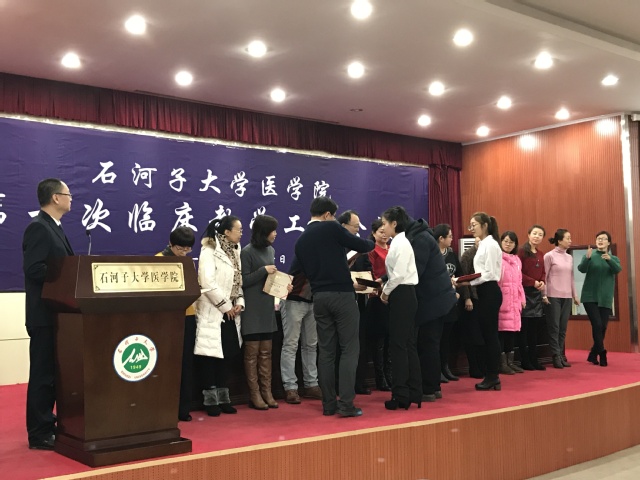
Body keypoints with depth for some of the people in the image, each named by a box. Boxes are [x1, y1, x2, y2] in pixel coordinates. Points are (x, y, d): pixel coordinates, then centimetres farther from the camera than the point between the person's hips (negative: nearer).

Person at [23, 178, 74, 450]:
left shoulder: (54, 228, 16)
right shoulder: (38, 227, -14)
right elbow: (33, 269, -23)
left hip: (58, 312, 10)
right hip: (46, 314, -10)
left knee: (55, 372, 15)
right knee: (43, 374, -3)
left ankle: (48, 425, 25)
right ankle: (39, 434, 5)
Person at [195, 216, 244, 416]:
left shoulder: (234, 251, 13)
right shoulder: (209, 251, -11)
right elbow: (208, 282, -20)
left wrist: (239, 302, -2)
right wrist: (225, 305, -15)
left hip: (229, 312, 7)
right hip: (213, 312, -7)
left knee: (225, 355, 11)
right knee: (211, 355, -2)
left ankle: (222, 398, 18)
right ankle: (210, 400, 6)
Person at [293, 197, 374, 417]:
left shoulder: (300, 241, 12)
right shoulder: (331, 228, -5)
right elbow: (361, 246, -2)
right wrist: (372, 243, 19)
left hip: (319, 297, 6)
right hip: (342, 294, -5)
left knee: (326, 351, 9)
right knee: (349, 349, -1)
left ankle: (329, 404, 10)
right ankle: (346, 404, -5)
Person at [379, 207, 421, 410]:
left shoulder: (400, 243, -14)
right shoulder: (400, 242, 16)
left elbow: (399, 274, -20)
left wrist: (386, 292, -7)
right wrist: (387, 289, 10)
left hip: (401, 295, -10)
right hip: (405, 295, 10)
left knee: (398, 345, -5)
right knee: (408, 345, 11)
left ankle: (401, 395, -1)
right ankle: (414, 393, 15)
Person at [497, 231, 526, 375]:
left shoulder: (517, 260, 18)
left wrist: (522, 299, 15)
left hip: (514, 301, 7)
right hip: (501, 300, -7)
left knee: (512, 330, 7)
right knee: (502, 330, -6)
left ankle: (510, 362, 14)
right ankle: (502, 363, -1)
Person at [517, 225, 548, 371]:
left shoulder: (541, 255, 14)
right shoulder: (522, 252, -7)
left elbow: (543, 273, 17)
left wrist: (542, 282, -3)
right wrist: (533, 282, -16)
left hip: (537, 293, 7)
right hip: (525, 292, -7)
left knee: (534, 328, 10)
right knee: (524, 328, -2)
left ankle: (534, 360, 15)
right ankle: (525, 361, 3)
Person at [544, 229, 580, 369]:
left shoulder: (569, 258, 12)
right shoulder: (549, 256, -4)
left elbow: (571, 278, 16)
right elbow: (544, 276, -6)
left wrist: (575, 295, 14)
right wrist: (544, 295, -10)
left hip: (567, 296, 5)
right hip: (554, 296, -5)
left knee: (563, 327, 7)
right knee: (554, 327, -2)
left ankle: (561, 355, 12)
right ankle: (556, 356, 1)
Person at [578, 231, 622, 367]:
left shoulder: (614, 258, 8)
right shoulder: (589, 256, 3)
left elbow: (618, 269, -14)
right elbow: (582, 269, -15)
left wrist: (609, 259, -34)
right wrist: (587, 258, -34)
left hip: (605, 299, 3)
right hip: (590, 297, -3)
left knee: (603, 327, 3)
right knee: (597, 325, -14)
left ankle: (593, 355, 17)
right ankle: (602, 354, -4)